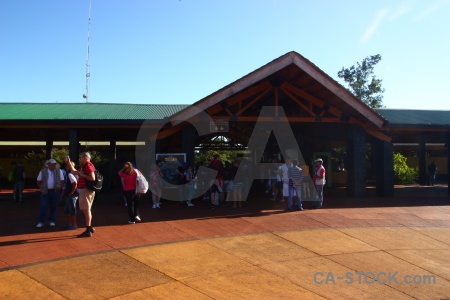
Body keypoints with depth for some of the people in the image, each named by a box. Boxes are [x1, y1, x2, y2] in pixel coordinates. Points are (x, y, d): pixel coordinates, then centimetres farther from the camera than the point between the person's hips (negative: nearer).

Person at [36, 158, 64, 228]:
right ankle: (41, 222, 6)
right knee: (43, 207, -3)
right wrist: (41, 188, 4)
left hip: (55, 191, 1)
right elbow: (38, 181, 9)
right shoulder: (43, 171, 2)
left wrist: (59, 188, 1)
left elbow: (62, 180, 9)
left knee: (54, 207, 5)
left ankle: (51, 221, 17)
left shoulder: (58, 171, 3)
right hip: (45, 192, -1)